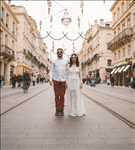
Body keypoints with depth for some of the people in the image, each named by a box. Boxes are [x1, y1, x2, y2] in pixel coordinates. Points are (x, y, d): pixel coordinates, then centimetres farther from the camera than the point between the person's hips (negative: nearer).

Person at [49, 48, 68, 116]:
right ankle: (57, 110, 8)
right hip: (56, 80, 0)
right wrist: (50, 80, -6)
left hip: (63, 81, 0)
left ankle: (61, 110, 7)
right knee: (56, 96, 2)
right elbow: (51, 71, 7)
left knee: (62, 96, 1)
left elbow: (67, 72, 6)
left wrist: (67, 81, 0)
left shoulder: (65, 62, 8)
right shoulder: (54, 62, 9)